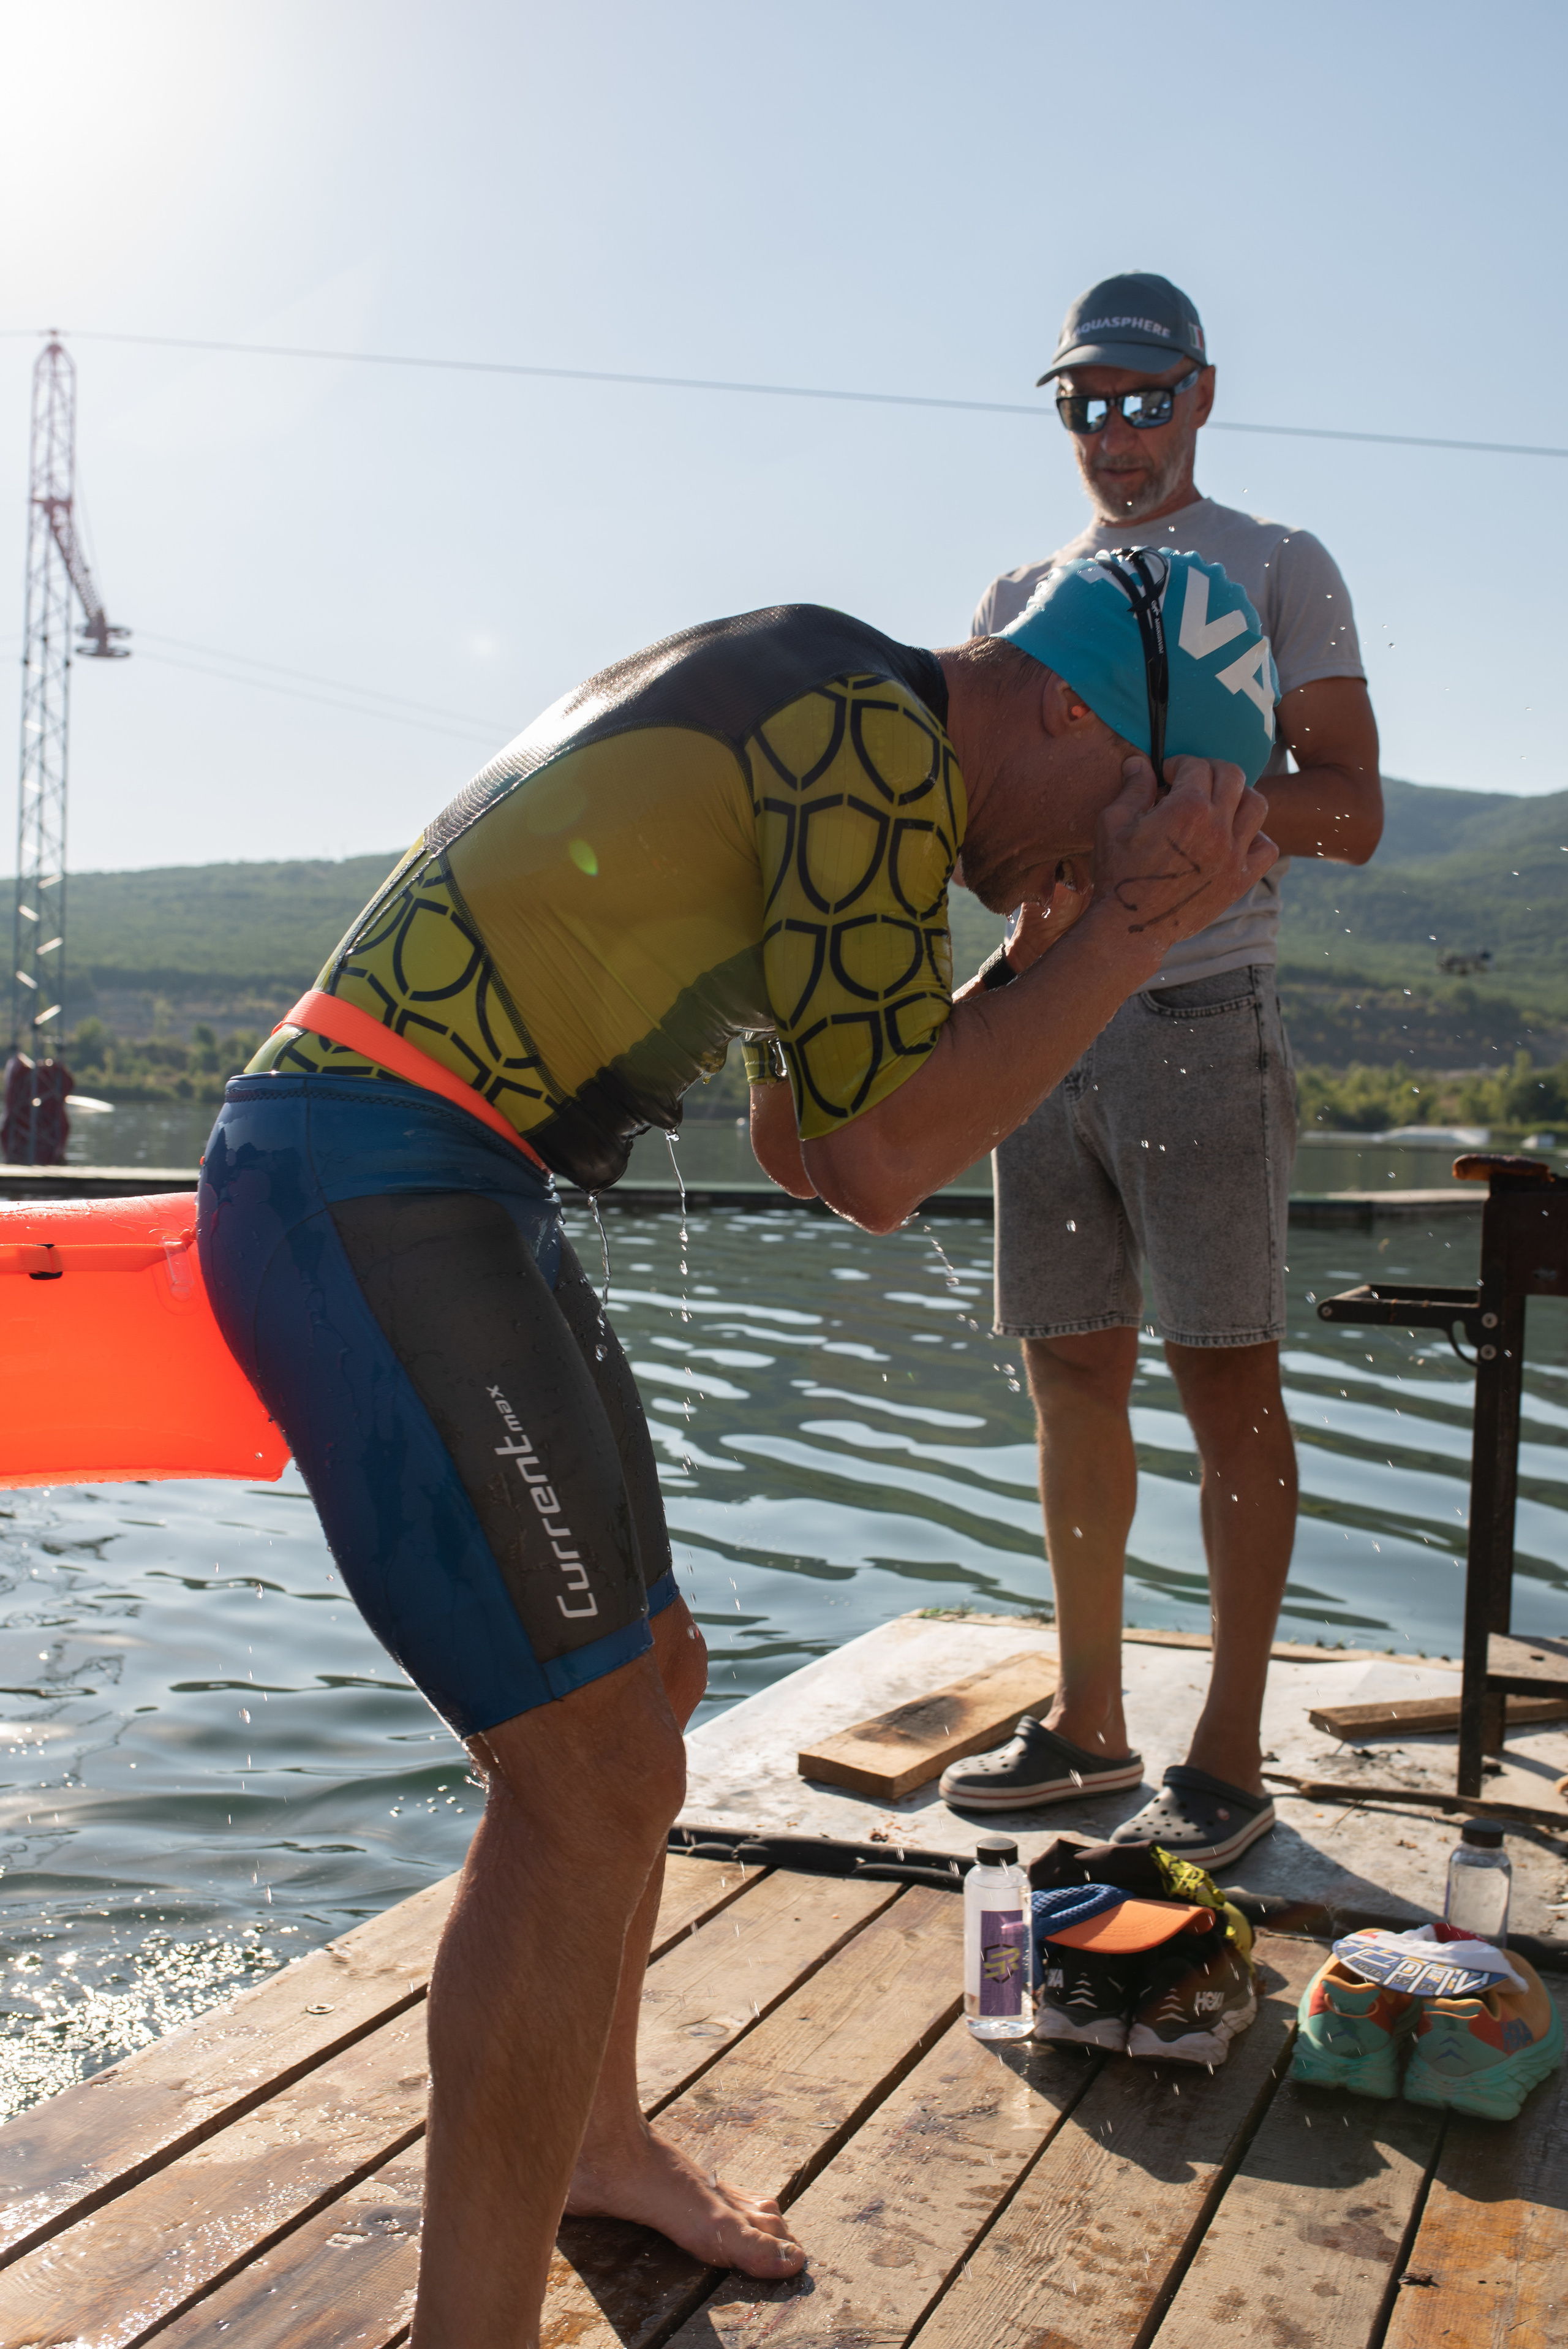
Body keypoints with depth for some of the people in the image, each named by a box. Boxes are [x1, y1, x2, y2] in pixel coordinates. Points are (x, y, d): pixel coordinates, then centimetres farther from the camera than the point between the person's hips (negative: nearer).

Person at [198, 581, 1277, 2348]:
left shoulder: (807, 738, 19)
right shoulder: (879, 731, -12)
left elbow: (818, 1157, 18)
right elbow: (880, 1163, -14)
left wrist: (1067, 940, 15)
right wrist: (1139, 922, -7)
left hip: (435, 1197, 11)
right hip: (362, 1191, -11)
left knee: (643, 1681, 19)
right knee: (598, 1775, -9)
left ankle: (595, 2138, 39)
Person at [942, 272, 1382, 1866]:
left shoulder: (1278, 570, 5)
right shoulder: (1022, 598, 19)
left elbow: (1350, 816, -4)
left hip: (1199, 1019, -5)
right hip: (1046, 1012, 5)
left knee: (1226, 1379, -3)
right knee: (1072, 1376, 7)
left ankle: (1230, 1755, 5)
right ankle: (1087, 1722, 19)